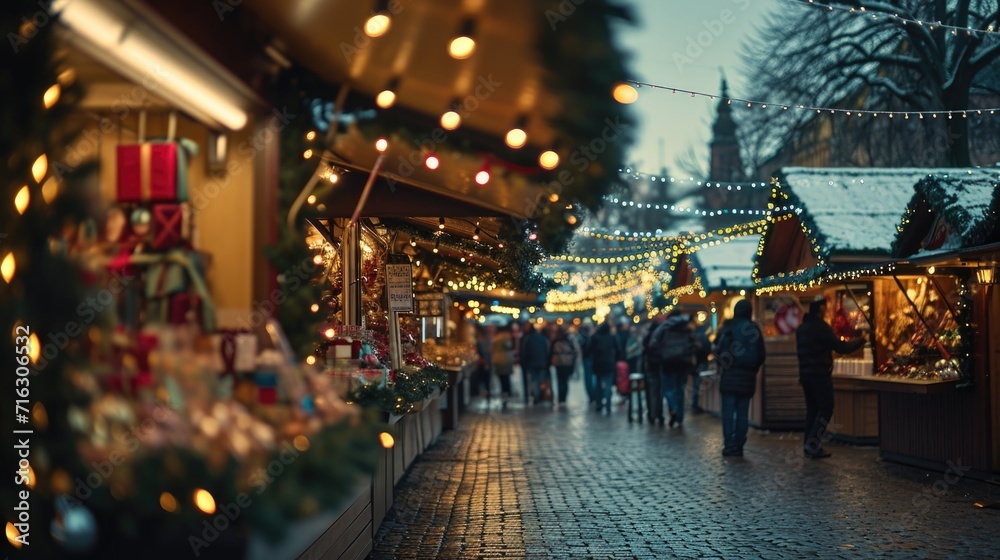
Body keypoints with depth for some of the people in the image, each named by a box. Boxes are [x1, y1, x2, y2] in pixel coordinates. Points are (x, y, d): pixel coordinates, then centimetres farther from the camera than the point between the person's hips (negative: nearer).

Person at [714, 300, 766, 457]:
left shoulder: (728, 328, -5)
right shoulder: (755, 329, 2)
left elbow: (719, 349, -7)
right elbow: (762, 354, 4)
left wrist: (722, 366, 7)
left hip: (729, 374, -2)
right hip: (748, 376, 2)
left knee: (728, 410, 1)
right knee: (743, 412, 7)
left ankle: (729, 444, -4)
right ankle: (738, 446, 5)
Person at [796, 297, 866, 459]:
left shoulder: (802, 327, 12)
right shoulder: (820, 326, -14)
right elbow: (841, 347, -13)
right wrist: (860, 341, 0)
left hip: (805, 373, 8)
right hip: (820, 374, -8)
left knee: (812, 409, 11)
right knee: (826, 409, -4)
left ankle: (809, 446, 9)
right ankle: (813, 444, -10)